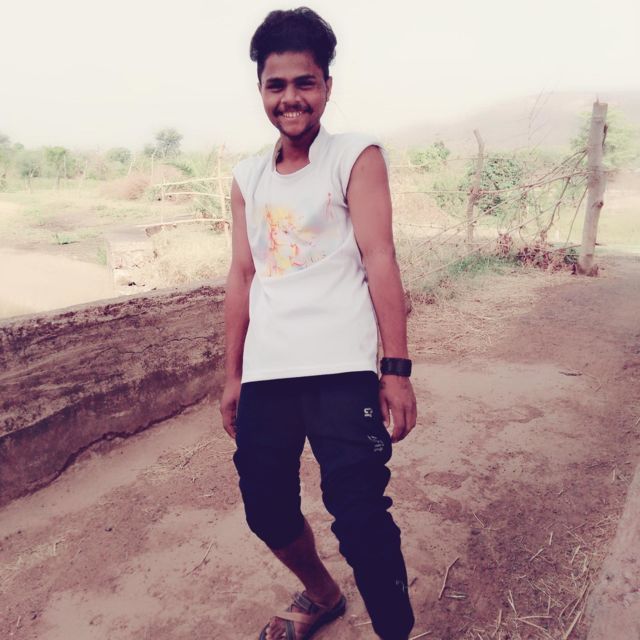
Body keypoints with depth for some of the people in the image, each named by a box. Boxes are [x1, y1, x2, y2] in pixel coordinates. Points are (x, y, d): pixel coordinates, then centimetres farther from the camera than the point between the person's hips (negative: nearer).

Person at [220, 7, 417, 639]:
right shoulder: (247, 178, 14)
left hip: (342, 371, -5)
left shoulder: (356, 156, 1)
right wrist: (232, 378, 13)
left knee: (359, 520, -7)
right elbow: (241, 276, 13)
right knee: (267, 510, 13)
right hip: (265, 375, 5)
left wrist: (397, 369, -12)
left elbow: (379, 259, -6)